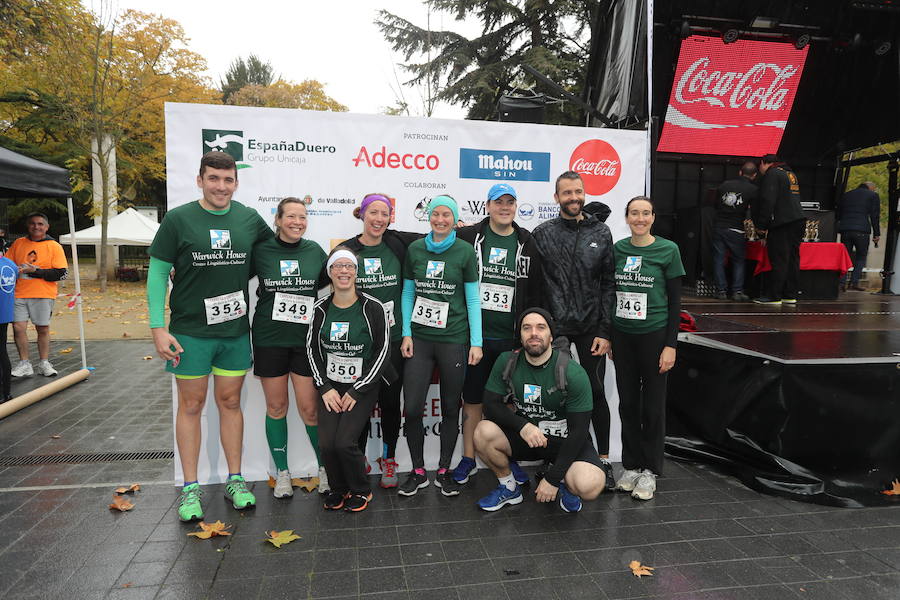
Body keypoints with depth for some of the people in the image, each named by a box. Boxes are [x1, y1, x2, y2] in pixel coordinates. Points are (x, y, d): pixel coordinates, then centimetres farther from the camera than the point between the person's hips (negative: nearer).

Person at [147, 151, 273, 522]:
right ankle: (190, 488, 20)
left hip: (236, 331, 3)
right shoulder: (178, 220, -5)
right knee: (191, 405, 7)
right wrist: (158, 328, -10)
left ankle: (235, 480, 24)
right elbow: (157, 273, -4)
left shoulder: (250, 219, 3)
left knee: (230, 402, 11)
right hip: (190, 332, -2)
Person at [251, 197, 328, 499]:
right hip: (269, 338, 0)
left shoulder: (315, 251, 3)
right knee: (276, 406, 8)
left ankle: (324, 467, 21)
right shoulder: (260, 250, -1)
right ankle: (282, 473, 25)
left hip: (306, 339, 0)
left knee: (310, 408, 0)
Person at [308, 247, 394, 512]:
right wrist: (325, 388, -3)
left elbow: (382, 352, -8)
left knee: (344, 442, -17)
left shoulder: (372, 307, -8)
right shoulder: (321, 308, 2)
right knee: (327, 443, -12)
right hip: (330, 385, 3)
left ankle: (361, 491, 12)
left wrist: (356, 391, -11)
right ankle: (338, 488, 18)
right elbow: (313, 349, 8)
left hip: (363, 386, -3)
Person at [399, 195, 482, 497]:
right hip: (420, 338, 2)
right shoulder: (415, 249, 6)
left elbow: (473, 299, 0)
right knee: (412, 408, -2)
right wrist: (406, 334, 1)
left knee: (450, 408, 8)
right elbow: (408, 293, 9)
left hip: (454, 339, -1)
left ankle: (444, 471, 25)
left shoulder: (465, 251, 0)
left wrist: (476, 342, -4)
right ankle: (418, 472, 19)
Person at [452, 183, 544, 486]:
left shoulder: (527, 243, 6)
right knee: (472, 399, 9)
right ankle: (468, 459, 24)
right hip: (475, 335, -1)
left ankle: (510, 459, 26)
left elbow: (535, 293, 7)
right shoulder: (468, 237, 0)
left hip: (511, 338, 1)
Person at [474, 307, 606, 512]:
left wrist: (552, 479, -18)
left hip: (564, 440, -3)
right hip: (524, 435, 3)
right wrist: (523, 426, -26)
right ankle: (509, 488, 3)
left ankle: (563, 483, 7)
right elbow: (491, 405, -6)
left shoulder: (573, 373, -19)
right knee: (484, 432, -26)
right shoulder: (507, 362, -8)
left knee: (589, 486, -32)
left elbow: (579, 430, -16)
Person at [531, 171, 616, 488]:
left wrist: (605, 330, -5)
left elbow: (608, 283, 1)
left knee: (596, 392, 7)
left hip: (591, 328, 1)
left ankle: (604, 459, 22)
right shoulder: (542, 233, 0)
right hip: (553, 328, 0)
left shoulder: (601, 233, 3)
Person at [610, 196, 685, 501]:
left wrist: (671, 345, -10)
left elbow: (675, 300, -5)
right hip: (622, 335, 4)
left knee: (652, 404, 6)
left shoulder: (668, 250, -5)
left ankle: (650, 471, 20)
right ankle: (631, 465, 25)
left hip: (654, 335, -3)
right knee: (627, 402, 10)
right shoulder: (618, 249, 5)